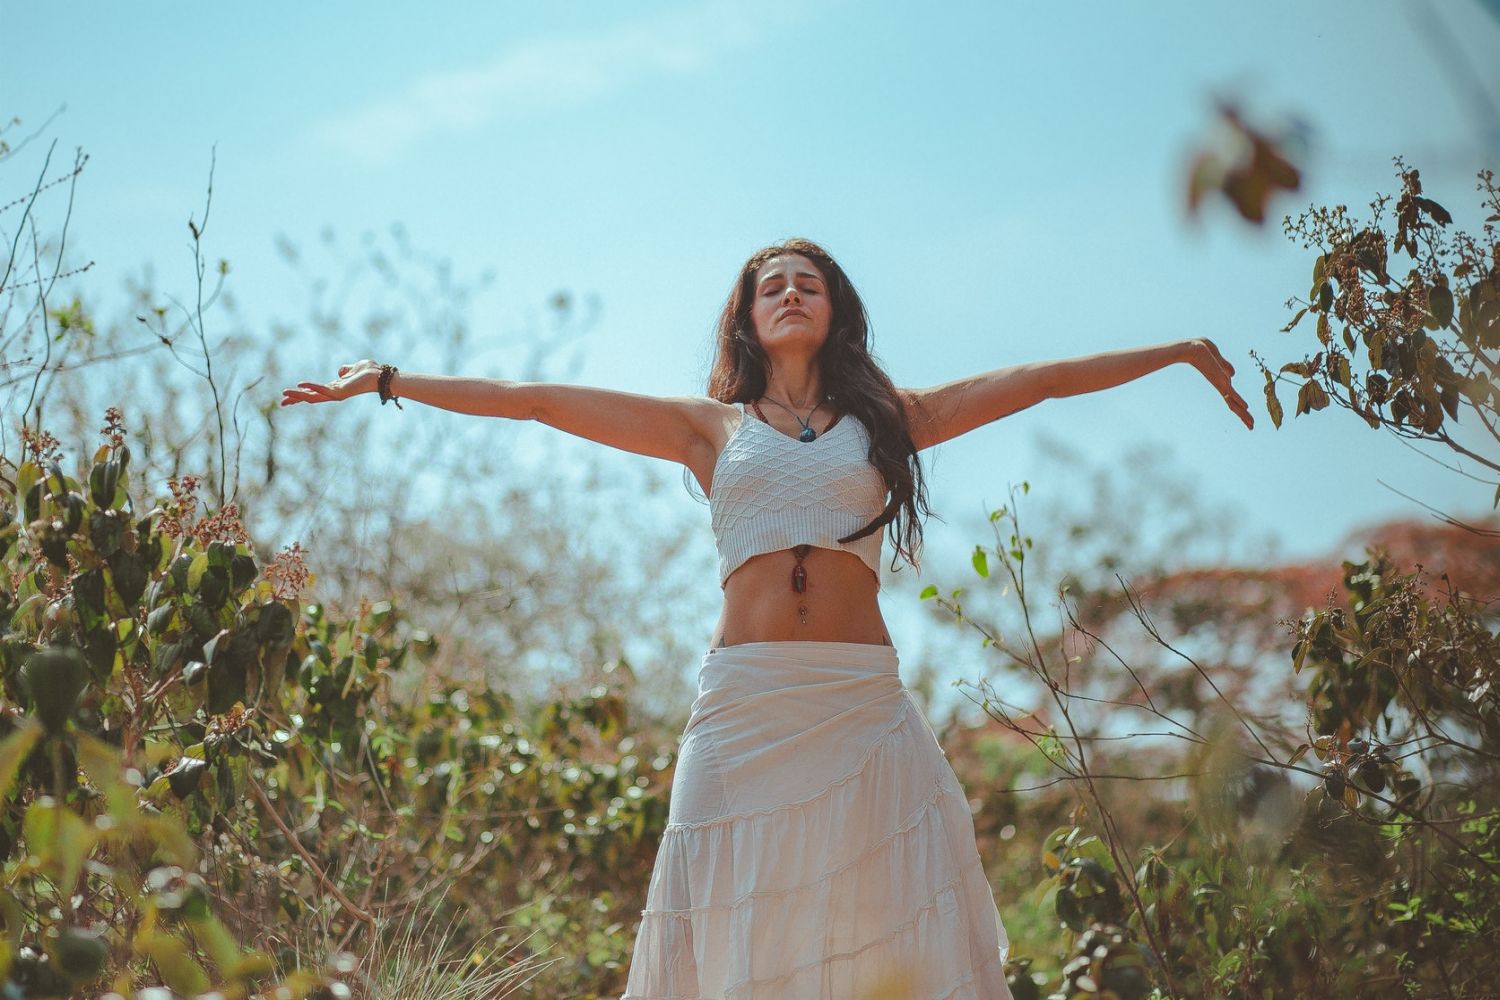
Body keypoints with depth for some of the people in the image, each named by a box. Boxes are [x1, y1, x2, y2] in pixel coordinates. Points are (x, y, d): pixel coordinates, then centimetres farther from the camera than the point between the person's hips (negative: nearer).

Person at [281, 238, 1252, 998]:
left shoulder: (888, 419, 14)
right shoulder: (709, 428, 13)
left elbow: (1042, 378, 15)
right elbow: (533, 398, 12)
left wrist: (1181, 350, 18)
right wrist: (385, 381, 11)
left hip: (863, 705, 0)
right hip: (744, 702, 0)